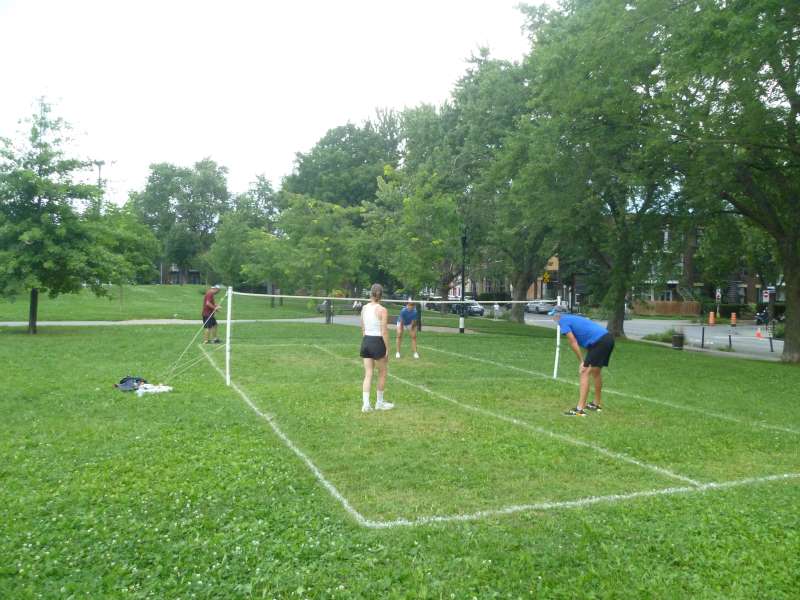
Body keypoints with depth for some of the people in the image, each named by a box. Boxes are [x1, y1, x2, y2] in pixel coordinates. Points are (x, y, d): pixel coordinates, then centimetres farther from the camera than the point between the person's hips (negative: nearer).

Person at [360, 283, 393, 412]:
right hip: (378, 342, -5)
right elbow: (384, 332, -14)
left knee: (368, 374, 7)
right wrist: (387, 349, -8)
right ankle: (379, 403, 22)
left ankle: (365, 404, 2)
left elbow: (363, 329, 11)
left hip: (366, 341, 5)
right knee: (382, 373, 13)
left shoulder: (364, 308, 4)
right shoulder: (382, 310, -13)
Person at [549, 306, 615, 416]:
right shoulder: (573, 318, 25)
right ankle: (597, 404, 36)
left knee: (585, 373, -7)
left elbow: (573, 343, -7)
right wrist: (586, 361, 14)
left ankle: (580, 409, -11)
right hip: (608, 338, 9)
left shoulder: (563, 321, 0)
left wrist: (582, 361, -3)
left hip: (599, 342, -9)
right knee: (596, 372, 23)